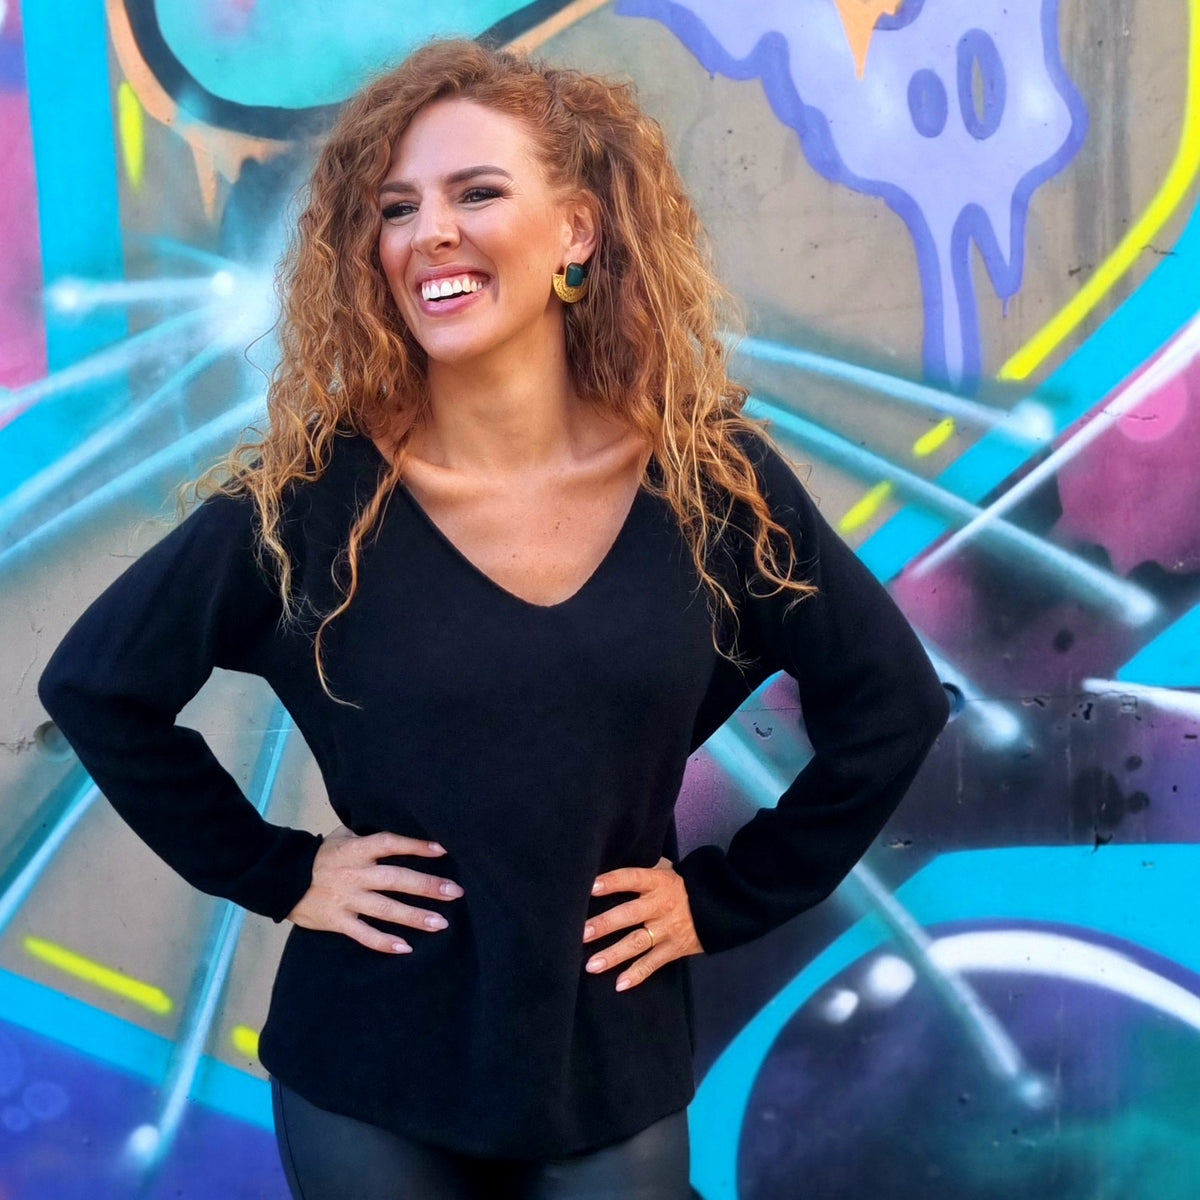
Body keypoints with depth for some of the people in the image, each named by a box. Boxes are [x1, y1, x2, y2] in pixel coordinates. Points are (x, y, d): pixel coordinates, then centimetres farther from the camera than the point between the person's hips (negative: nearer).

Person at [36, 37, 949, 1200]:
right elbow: (95, 684, -3)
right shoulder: (314, 491, -13)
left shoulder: (711, 477, -10)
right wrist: (273, 874, -6)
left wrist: (723, 896, -2)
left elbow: (891, 704, 0)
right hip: (366, 1075, 0)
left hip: (614, 1069, 1)